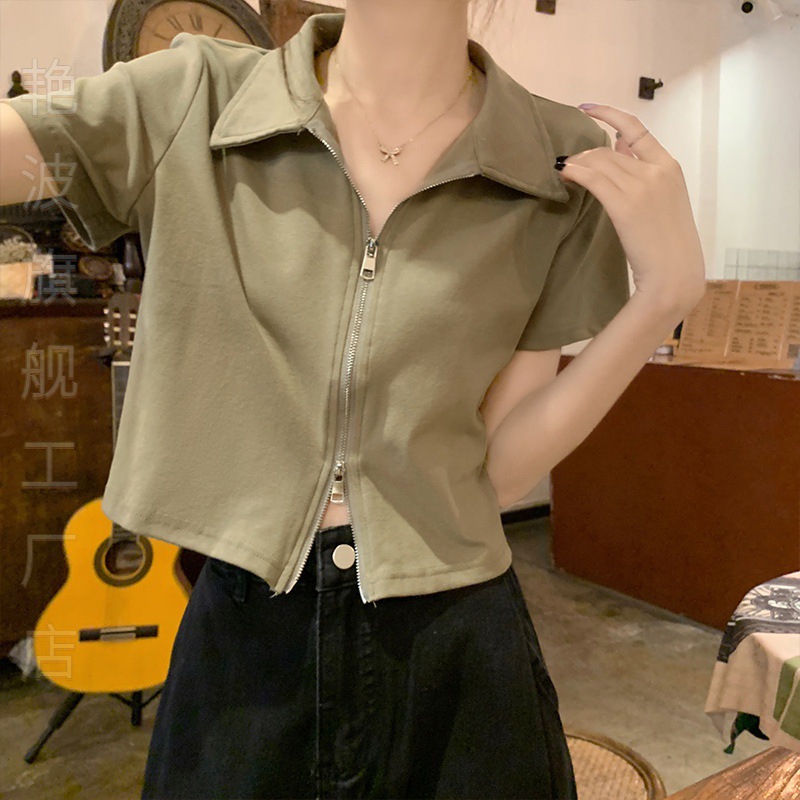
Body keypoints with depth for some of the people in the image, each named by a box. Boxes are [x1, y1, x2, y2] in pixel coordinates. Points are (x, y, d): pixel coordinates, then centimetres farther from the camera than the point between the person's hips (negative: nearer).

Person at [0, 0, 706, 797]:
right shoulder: (192, 101, -6)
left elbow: (498, 468, -6)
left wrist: (668, 289, -13)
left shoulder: (568, 166, -5)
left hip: (454, 646, 1)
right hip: (237, 640, 0)